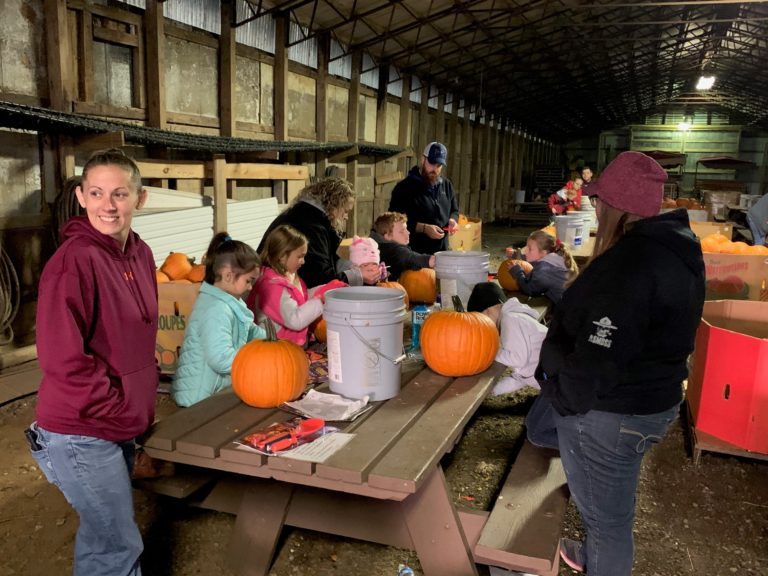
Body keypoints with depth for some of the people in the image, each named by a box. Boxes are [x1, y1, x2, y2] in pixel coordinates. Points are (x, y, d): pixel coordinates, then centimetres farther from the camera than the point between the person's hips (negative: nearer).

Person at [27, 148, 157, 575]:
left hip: (120, 426, 8)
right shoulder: (74, 260, -22)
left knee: (103, 534, 24)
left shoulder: (141, 254, 3)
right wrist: (122, 410, -16)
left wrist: (143, 401, 8)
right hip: (81, 433, -8)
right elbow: (63, 358, -24)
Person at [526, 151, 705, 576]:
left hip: (609, 412, -10)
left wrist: (561, 393, -10)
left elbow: (598, 361, -30)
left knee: (605, 516, 11)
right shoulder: (674, 249, 3)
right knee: (540, 428, 28)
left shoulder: (630, 266, -30)